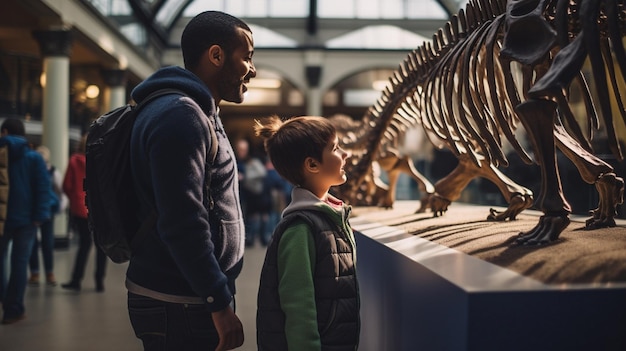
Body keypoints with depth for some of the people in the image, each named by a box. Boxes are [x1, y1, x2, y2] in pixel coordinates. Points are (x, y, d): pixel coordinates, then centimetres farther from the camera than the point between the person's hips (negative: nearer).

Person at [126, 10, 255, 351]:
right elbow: (182, 223, -24)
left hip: (191, 299, 10)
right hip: (179, 307, -10)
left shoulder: (197, 112, 15)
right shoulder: (180, 116, -17)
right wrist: (220, 302, -20)